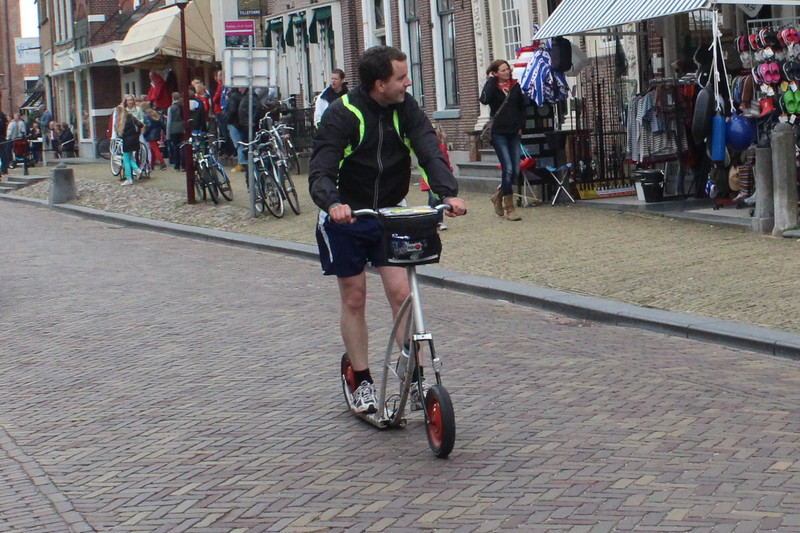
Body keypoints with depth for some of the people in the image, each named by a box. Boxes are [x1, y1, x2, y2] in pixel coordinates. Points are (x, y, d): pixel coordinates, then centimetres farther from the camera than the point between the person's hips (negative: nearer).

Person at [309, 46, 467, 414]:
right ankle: (362, 383, 15)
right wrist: (332, 203, -47)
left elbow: (429, 151, -18)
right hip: (346, 218, -3)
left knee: (400, 294, -6)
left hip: (390, 216, 3)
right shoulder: (342, 114, -18)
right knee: (354, 299, 4)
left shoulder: (405, 108, -7)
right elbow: (320, 171, -25)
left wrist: (448, 192, -37)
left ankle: (414, 377, 0)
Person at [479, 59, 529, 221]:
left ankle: (499, 196, 29)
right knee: (508, 169, -12)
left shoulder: (515, 86, 9)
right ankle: (509, 209, -4)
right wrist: (491, 80, -13)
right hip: (498, 133, -4)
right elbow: (484, 99, -23)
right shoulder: (492, 87, -1)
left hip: (514, 132, 4)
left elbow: (522, 107, 16)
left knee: (516, 171, 2)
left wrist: (521, 126, 6)